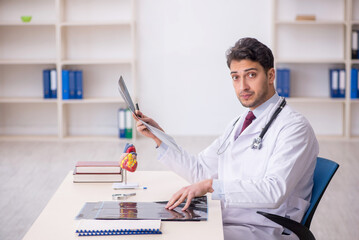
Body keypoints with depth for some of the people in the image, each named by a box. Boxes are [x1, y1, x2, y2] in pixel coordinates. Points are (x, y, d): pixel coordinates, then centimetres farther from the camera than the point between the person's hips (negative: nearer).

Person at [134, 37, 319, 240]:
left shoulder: (294, 126, -10)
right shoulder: (238, 125, 18)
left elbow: (275, 191, -23)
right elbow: (200, 171, 18)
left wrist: (212, 185, -28)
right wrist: (158, 137, 10)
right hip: (224, 221, 7)